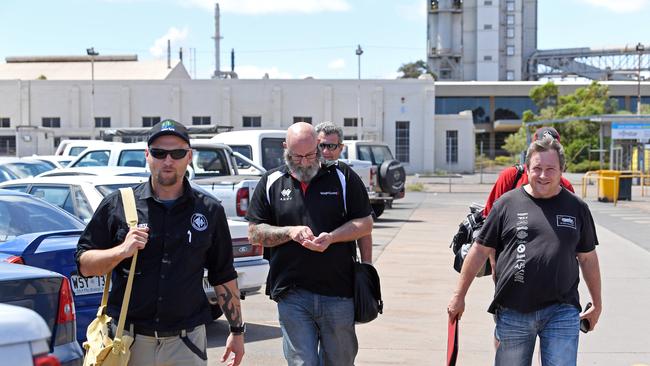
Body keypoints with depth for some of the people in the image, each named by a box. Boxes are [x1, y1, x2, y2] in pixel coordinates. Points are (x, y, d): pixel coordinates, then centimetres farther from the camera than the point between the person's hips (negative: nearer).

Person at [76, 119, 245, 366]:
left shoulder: (209, 211, 7)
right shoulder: (117, 205, 3)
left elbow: (223, 276, 12)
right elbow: (84, 264, 4)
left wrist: (237, 330, 11)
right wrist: (122, 250, -13)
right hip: (127, 338, 0)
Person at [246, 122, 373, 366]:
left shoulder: (343, 178, 4)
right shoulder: (271, 183, 7)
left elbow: (365, 224, 4)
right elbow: (254, 233, 7)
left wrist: (331, 237, -13)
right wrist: (290, 232, -10)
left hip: (338, 292, 0)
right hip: (292, 294, 0)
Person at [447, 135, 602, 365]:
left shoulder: (576, 208, 8)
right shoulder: (507, 203, 3)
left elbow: (588, 258, 16)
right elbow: (480, 251, 6)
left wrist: (597, 305, 20)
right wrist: (459, 296, 6)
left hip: (562, 312, 0)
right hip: (513, 312, 0)